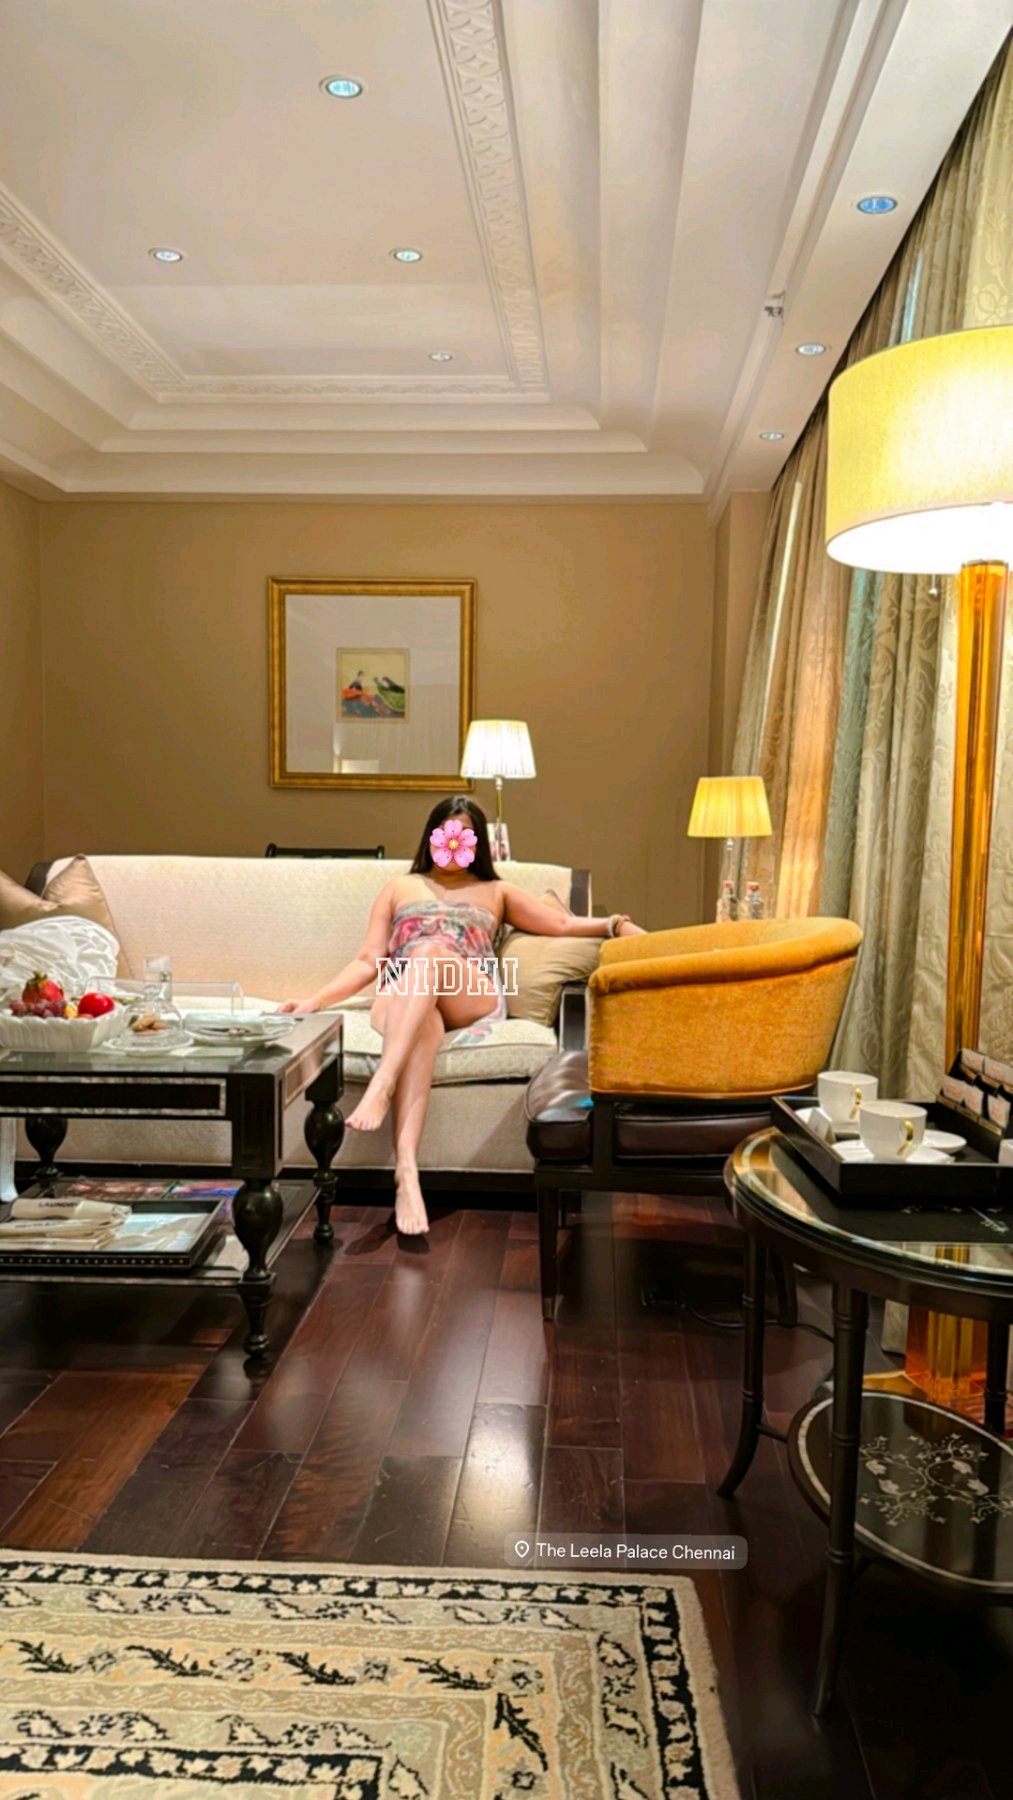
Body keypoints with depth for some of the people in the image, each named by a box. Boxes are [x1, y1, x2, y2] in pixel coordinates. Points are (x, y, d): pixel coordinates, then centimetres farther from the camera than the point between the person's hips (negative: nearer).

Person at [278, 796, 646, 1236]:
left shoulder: (496, 892, 29)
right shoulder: (400, 887, 30)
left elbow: (563, 924, 16)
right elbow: (367, 962, 21)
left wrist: (615, 924, -4)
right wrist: (314, 1000, 5)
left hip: (474, 1002, 0)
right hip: (402, 1001, 0)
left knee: (431, 950, -36)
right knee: (425, 1025, -40)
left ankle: (381, 1085, -53)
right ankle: (406, 1171, -59)